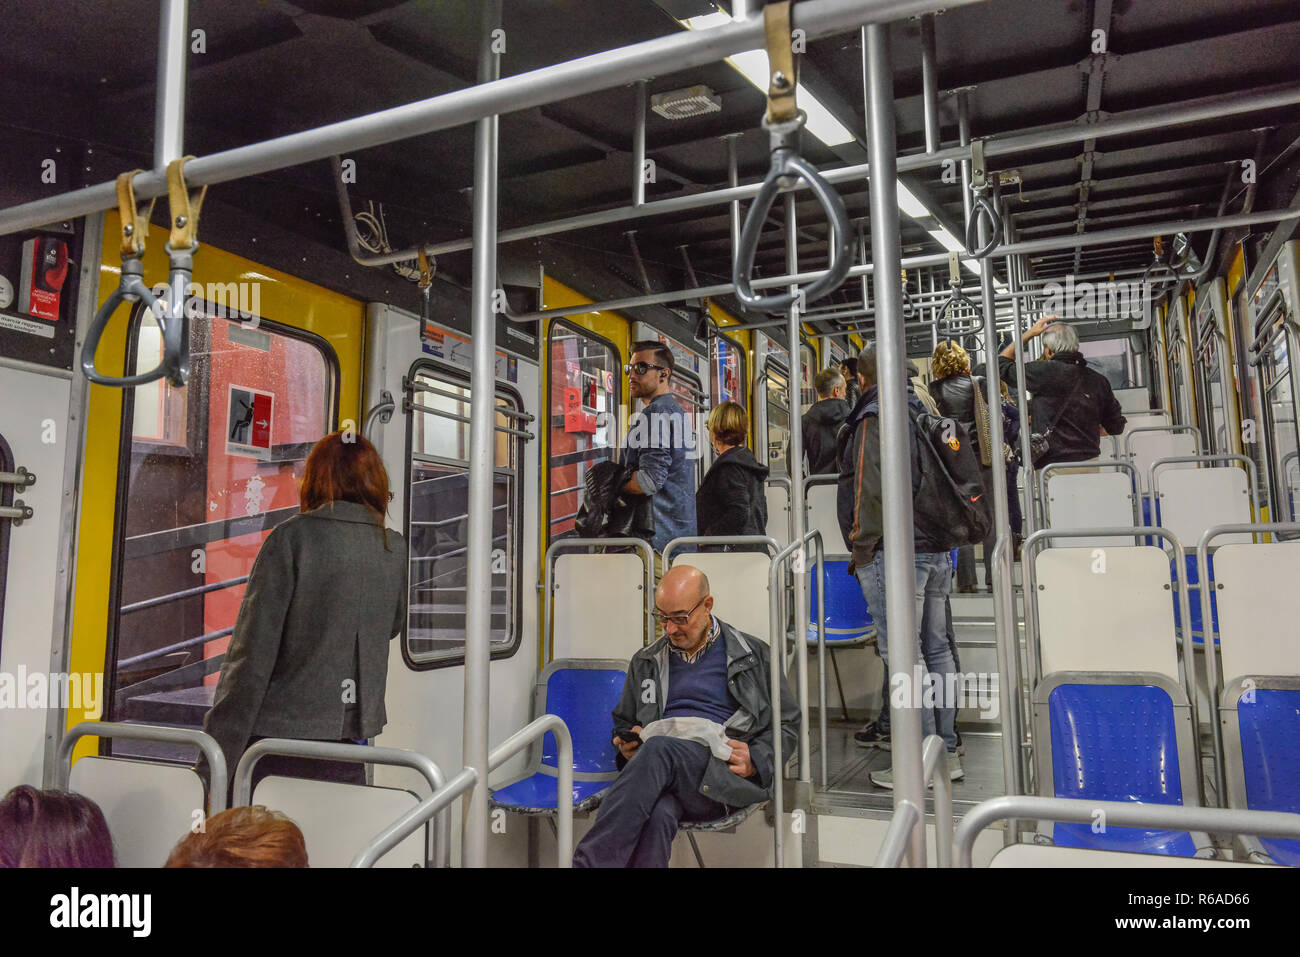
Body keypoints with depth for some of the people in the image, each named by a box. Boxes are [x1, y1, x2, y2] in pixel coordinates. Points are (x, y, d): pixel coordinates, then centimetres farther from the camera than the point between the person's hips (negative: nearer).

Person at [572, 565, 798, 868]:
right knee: (658, 813, -38)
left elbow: (787, 724, 17)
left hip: (721, 776, -2)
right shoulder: (645, 662, 25)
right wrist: (628, 745, 8)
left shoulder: (754, 655, 15)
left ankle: (586, 862, -40)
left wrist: (755, 760, -4)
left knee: (659, 749, -37)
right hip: (660, 766, 3)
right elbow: (623, 722, 34)